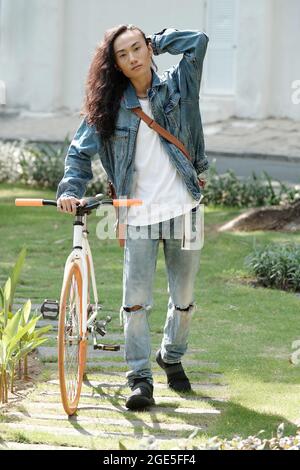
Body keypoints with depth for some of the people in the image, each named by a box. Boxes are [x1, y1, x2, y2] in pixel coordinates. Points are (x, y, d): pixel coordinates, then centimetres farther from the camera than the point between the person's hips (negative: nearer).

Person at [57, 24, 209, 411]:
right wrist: (70, 189, -14)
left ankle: (171, 356, 34)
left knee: (183, 297, 11)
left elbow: (198, 41, -6)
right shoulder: (108, 106, 2)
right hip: (138, 216, -1)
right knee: (135, 300, -8)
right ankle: (140, 378, 0)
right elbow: (81, 150, 2)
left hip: (183, 209, 1)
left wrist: (158, 41, 3)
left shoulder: (176, 85, 3)